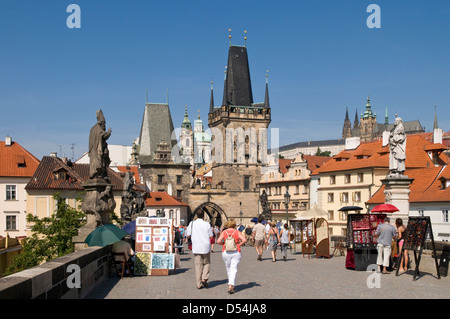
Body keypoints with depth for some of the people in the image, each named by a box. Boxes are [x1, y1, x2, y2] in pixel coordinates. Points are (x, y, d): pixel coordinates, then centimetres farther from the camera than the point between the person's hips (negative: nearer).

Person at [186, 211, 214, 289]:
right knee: (207, 263, 16)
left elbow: (188, 235, 2)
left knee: (198, 265, 5)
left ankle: (199, 284, 4)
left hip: (196, 247, 1)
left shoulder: (192, 223, -1)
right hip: (206, 247, -1)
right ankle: (204, 278, -2)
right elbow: (211, 236, -2)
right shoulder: (207, 224, -5)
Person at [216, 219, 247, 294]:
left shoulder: (224, 232, 0)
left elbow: (218, 241, -10)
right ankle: (231, 286, -17)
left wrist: (224, 243, 7)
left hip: (225, 252, 2)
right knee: (233, 270, -3)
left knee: (228, 269, 17)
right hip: (236, 252, -2)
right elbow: (244, 240, -13)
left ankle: (231, 285, 29)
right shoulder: (237, 232, -2)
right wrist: (239, 244, 1)